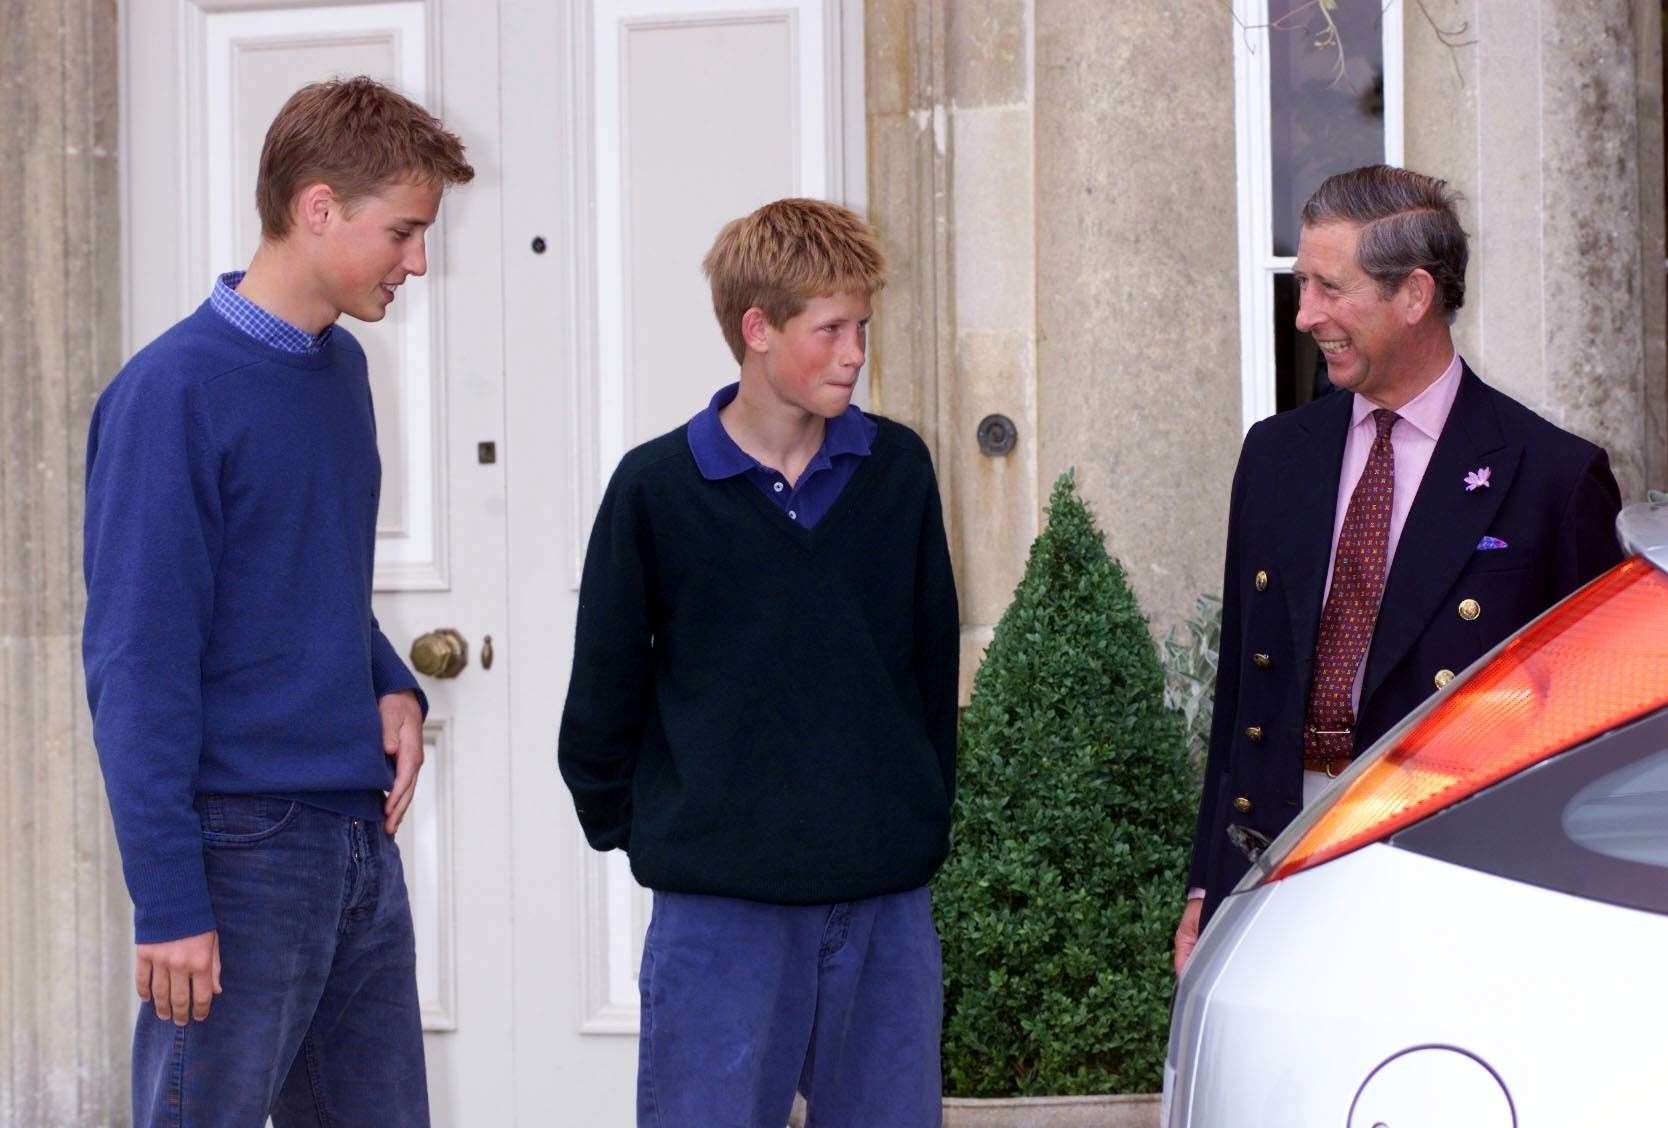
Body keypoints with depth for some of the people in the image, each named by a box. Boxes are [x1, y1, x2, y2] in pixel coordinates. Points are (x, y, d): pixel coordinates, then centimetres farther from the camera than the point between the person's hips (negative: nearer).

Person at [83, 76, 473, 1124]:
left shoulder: (342, 368, 11)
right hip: (241, 845, -8)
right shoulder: (173, 391, -13)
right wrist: (169, 902, -18)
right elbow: (137, 664, -15)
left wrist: (392, 687, 3)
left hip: (361, 835, 8)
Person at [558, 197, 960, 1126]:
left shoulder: (897, 468, 4)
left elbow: (933, 656, 12)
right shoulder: (658, 489, -5)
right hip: (720, 902, -3)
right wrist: (625, 825, 8)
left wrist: (925, 814, 13)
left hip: (886, 894, 3)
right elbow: (607, 686, 4)